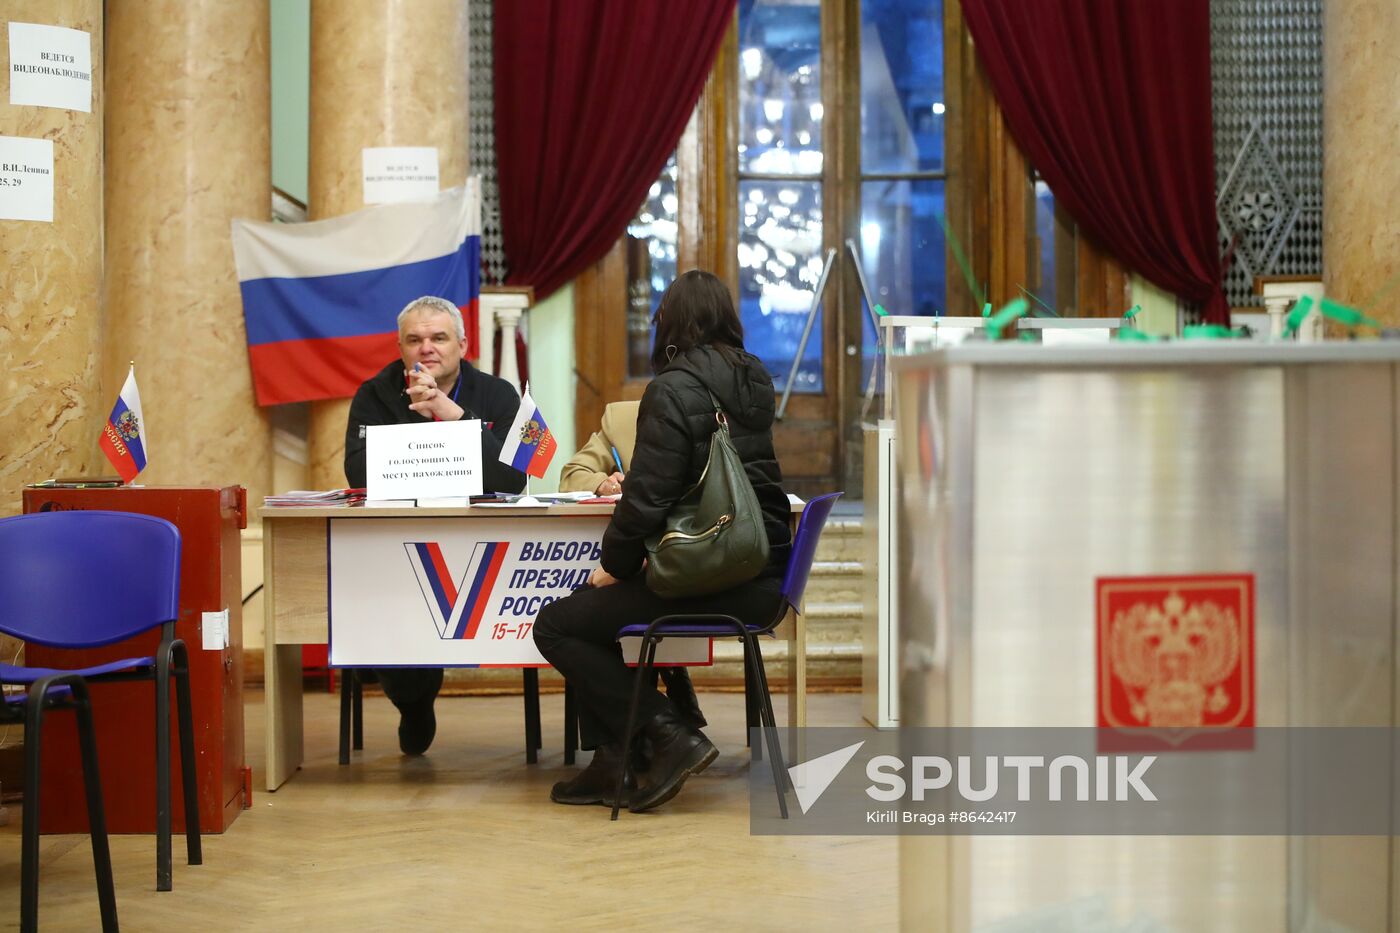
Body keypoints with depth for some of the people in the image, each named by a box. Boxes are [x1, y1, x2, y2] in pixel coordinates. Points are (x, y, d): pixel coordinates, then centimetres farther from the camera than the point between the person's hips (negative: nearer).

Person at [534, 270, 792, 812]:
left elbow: (650, 496, -18)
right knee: (590, 608, 24)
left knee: (556, 627, 3)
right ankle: (611, 764, 18)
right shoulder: (756, 382, 12)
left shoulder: (673, 390, -13)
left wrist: (615, 564, -2)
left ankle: (673, 736, -2)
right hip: (762, 579, 9)